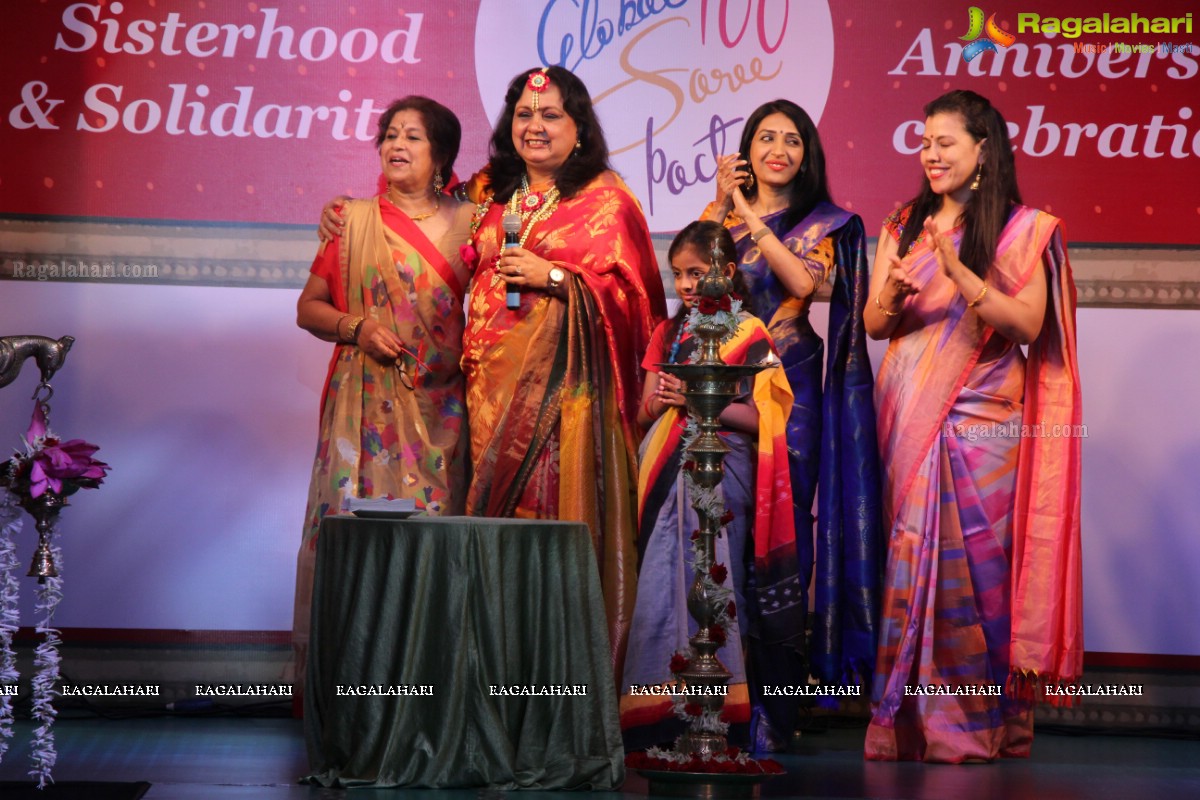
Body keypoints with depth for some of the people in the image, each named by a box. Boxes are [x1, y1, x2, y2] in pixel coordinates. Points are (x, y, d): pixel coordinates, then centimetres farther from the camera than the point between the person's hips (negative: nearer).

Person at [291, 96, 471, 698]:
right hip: (365, 404, -1)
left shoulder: (465, 224, 9)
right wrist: (357, 327, -10)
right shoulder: (355, 221, 6)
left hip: (438, 407, 1)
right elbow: (308, 307, 7)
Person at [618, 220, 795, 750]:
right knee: (659, 581, -2)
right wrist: (656, 402, -5)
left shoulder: (749, 333, 2)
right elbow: (643, 414, 18)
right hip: (667, 470, 5)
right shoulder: (668, 333, 18)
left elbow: (759, 417, -5)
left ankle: (716, 718, -5)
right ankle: (658, 710, 2)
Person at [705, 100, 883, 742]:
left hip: (790, 383, -2)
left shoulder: (823, 223, 8)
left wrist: (750, 216, -9)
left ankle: (775, 695, -2)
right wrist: (722, 205, -7)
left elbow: (804, 281, -12)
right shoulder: (721, 211, 15)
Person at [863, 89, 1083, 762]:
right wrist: (894, 293, -11)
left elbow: (1028, 325, -8)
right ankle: (909, 723, 7)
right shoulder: (904, 226, 15)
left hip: (979, 418, -4)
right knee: (907, 559, 1)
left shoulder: (1021, 229, 2)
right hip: (908, 417, 4)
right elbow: (873, 323, 11)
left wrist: (958, 272, -17)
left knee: (972, 557, -7)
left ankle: (980, 721, 2)